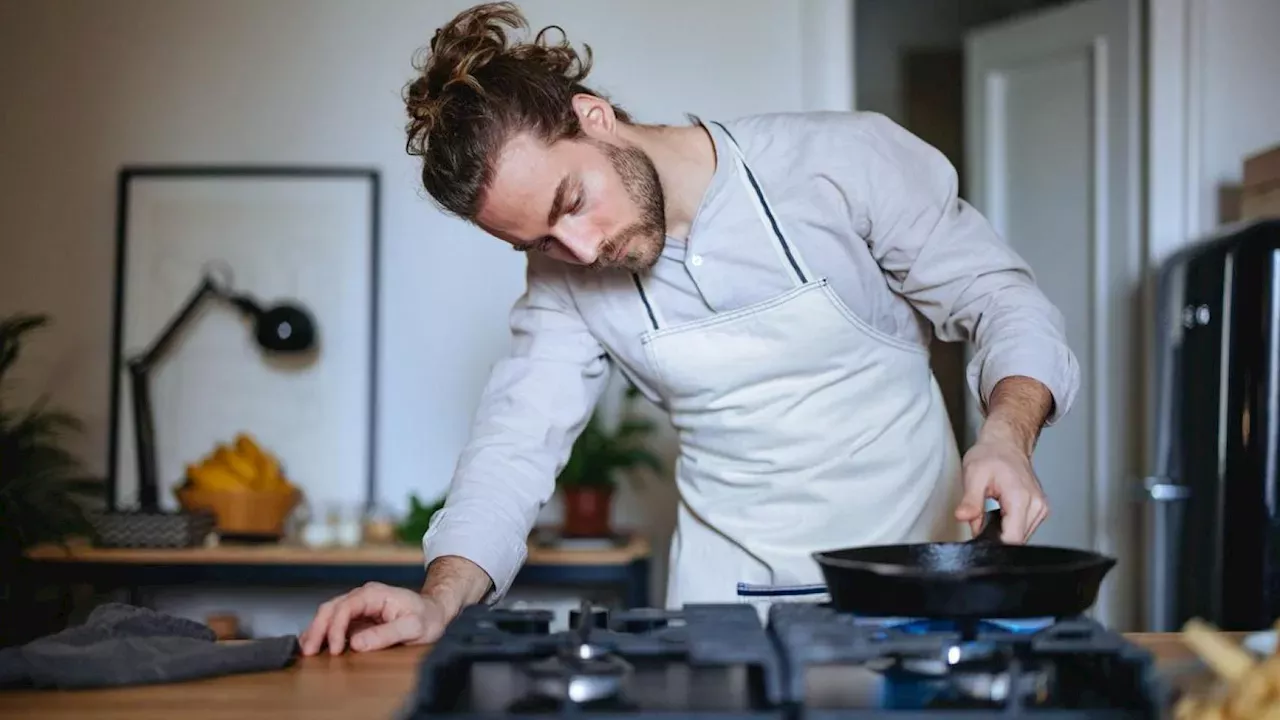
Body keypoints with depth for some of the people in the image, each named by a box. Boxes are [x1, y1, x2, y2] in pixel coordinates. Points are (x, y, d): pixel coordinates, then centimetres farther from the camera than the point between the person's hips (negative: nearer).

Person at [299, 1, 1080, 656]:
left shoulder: (844, 159, -16)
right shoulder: (567, 273, -6)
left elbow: (1005, 302, -8)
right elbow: (517, 441, -7)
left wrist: (1006, 435, -27)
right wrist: (442, 598, -24)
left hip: (909, 574, -2)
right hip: (729, 597, 3)